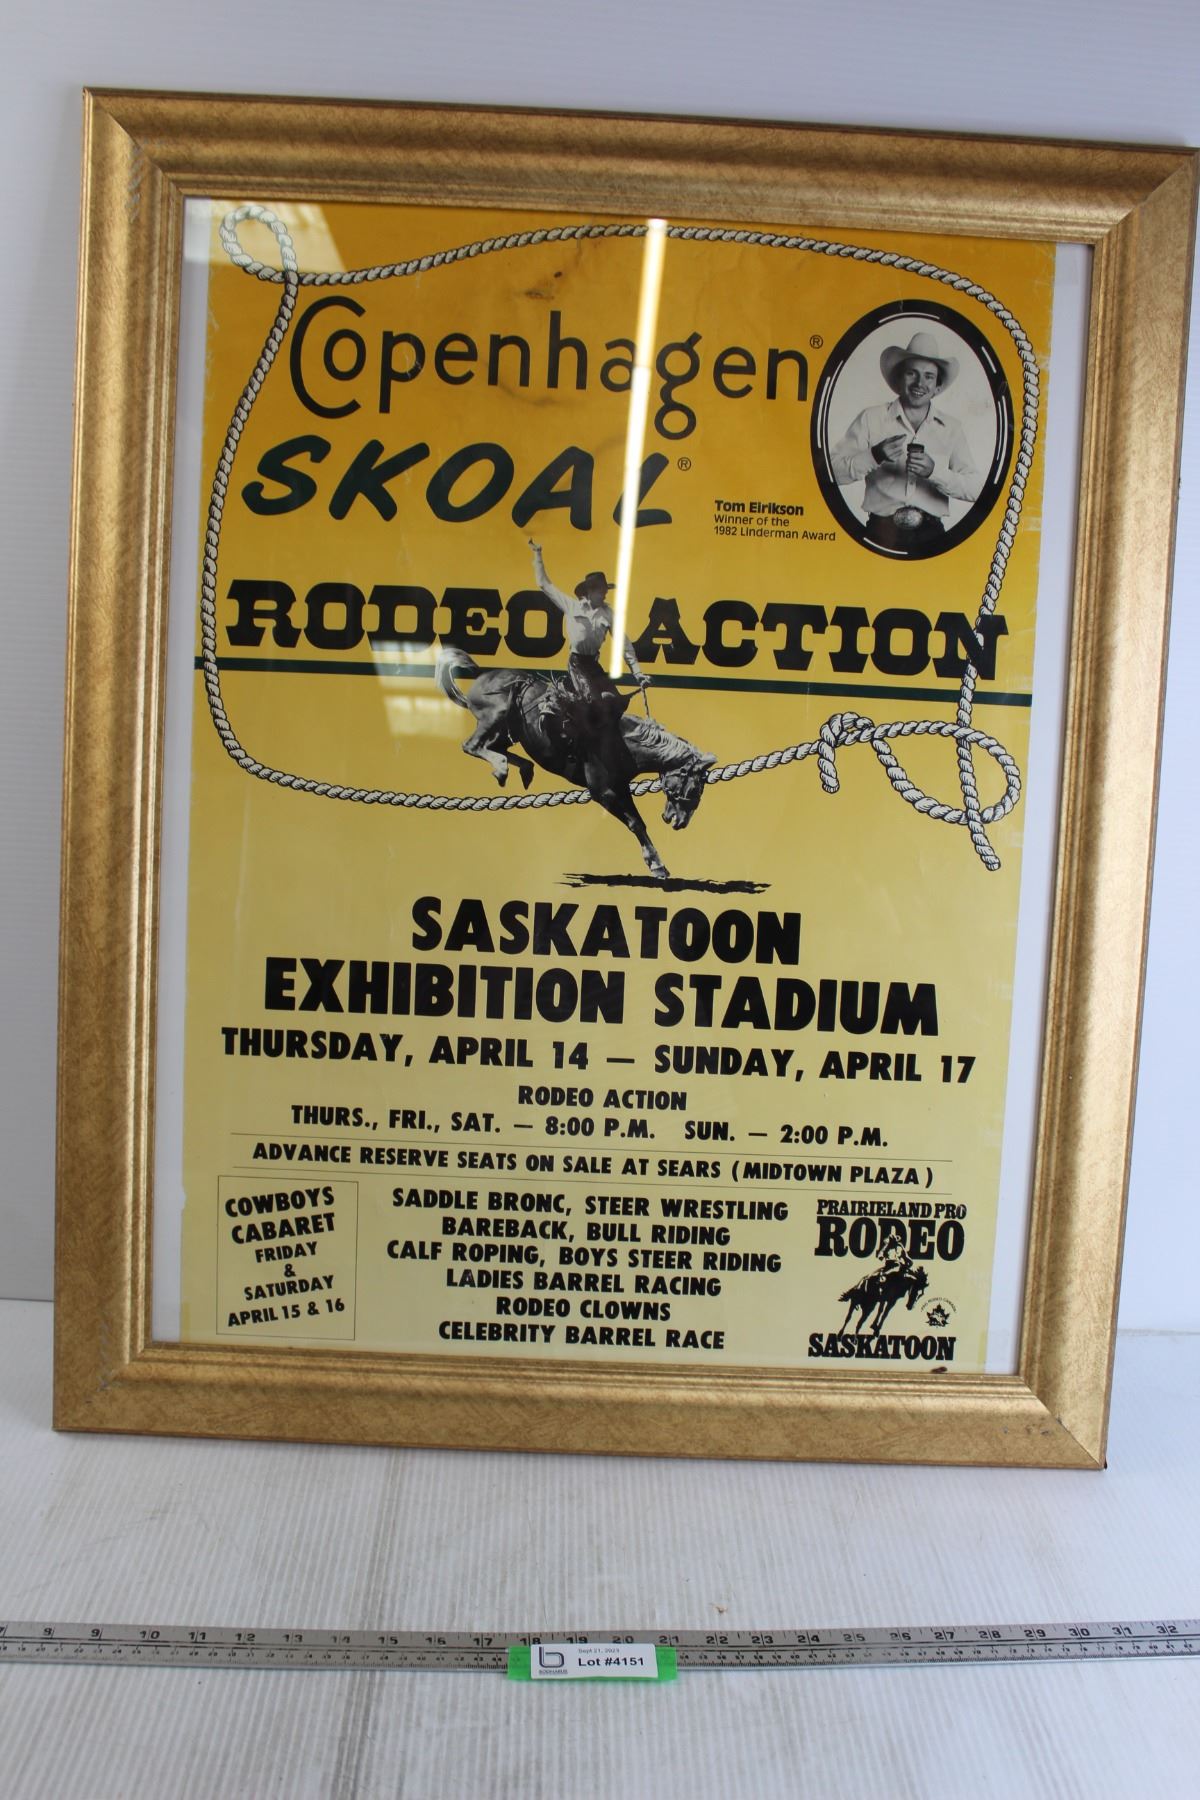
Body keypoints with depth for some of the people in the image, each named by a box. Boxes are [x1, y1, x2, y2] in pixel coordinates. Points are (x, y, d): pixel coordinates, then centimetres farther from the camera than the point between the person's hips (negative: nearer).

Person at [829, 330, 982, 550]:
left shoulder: (950, 427, 13)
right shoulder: (871, 418, 9)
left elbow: (976, 489, 4)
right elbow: (834, 470, 0)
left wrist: (934, 471, -11)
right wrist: (875, 456, -13)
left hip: (930, 535, 2)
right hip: (882, 532, -1)